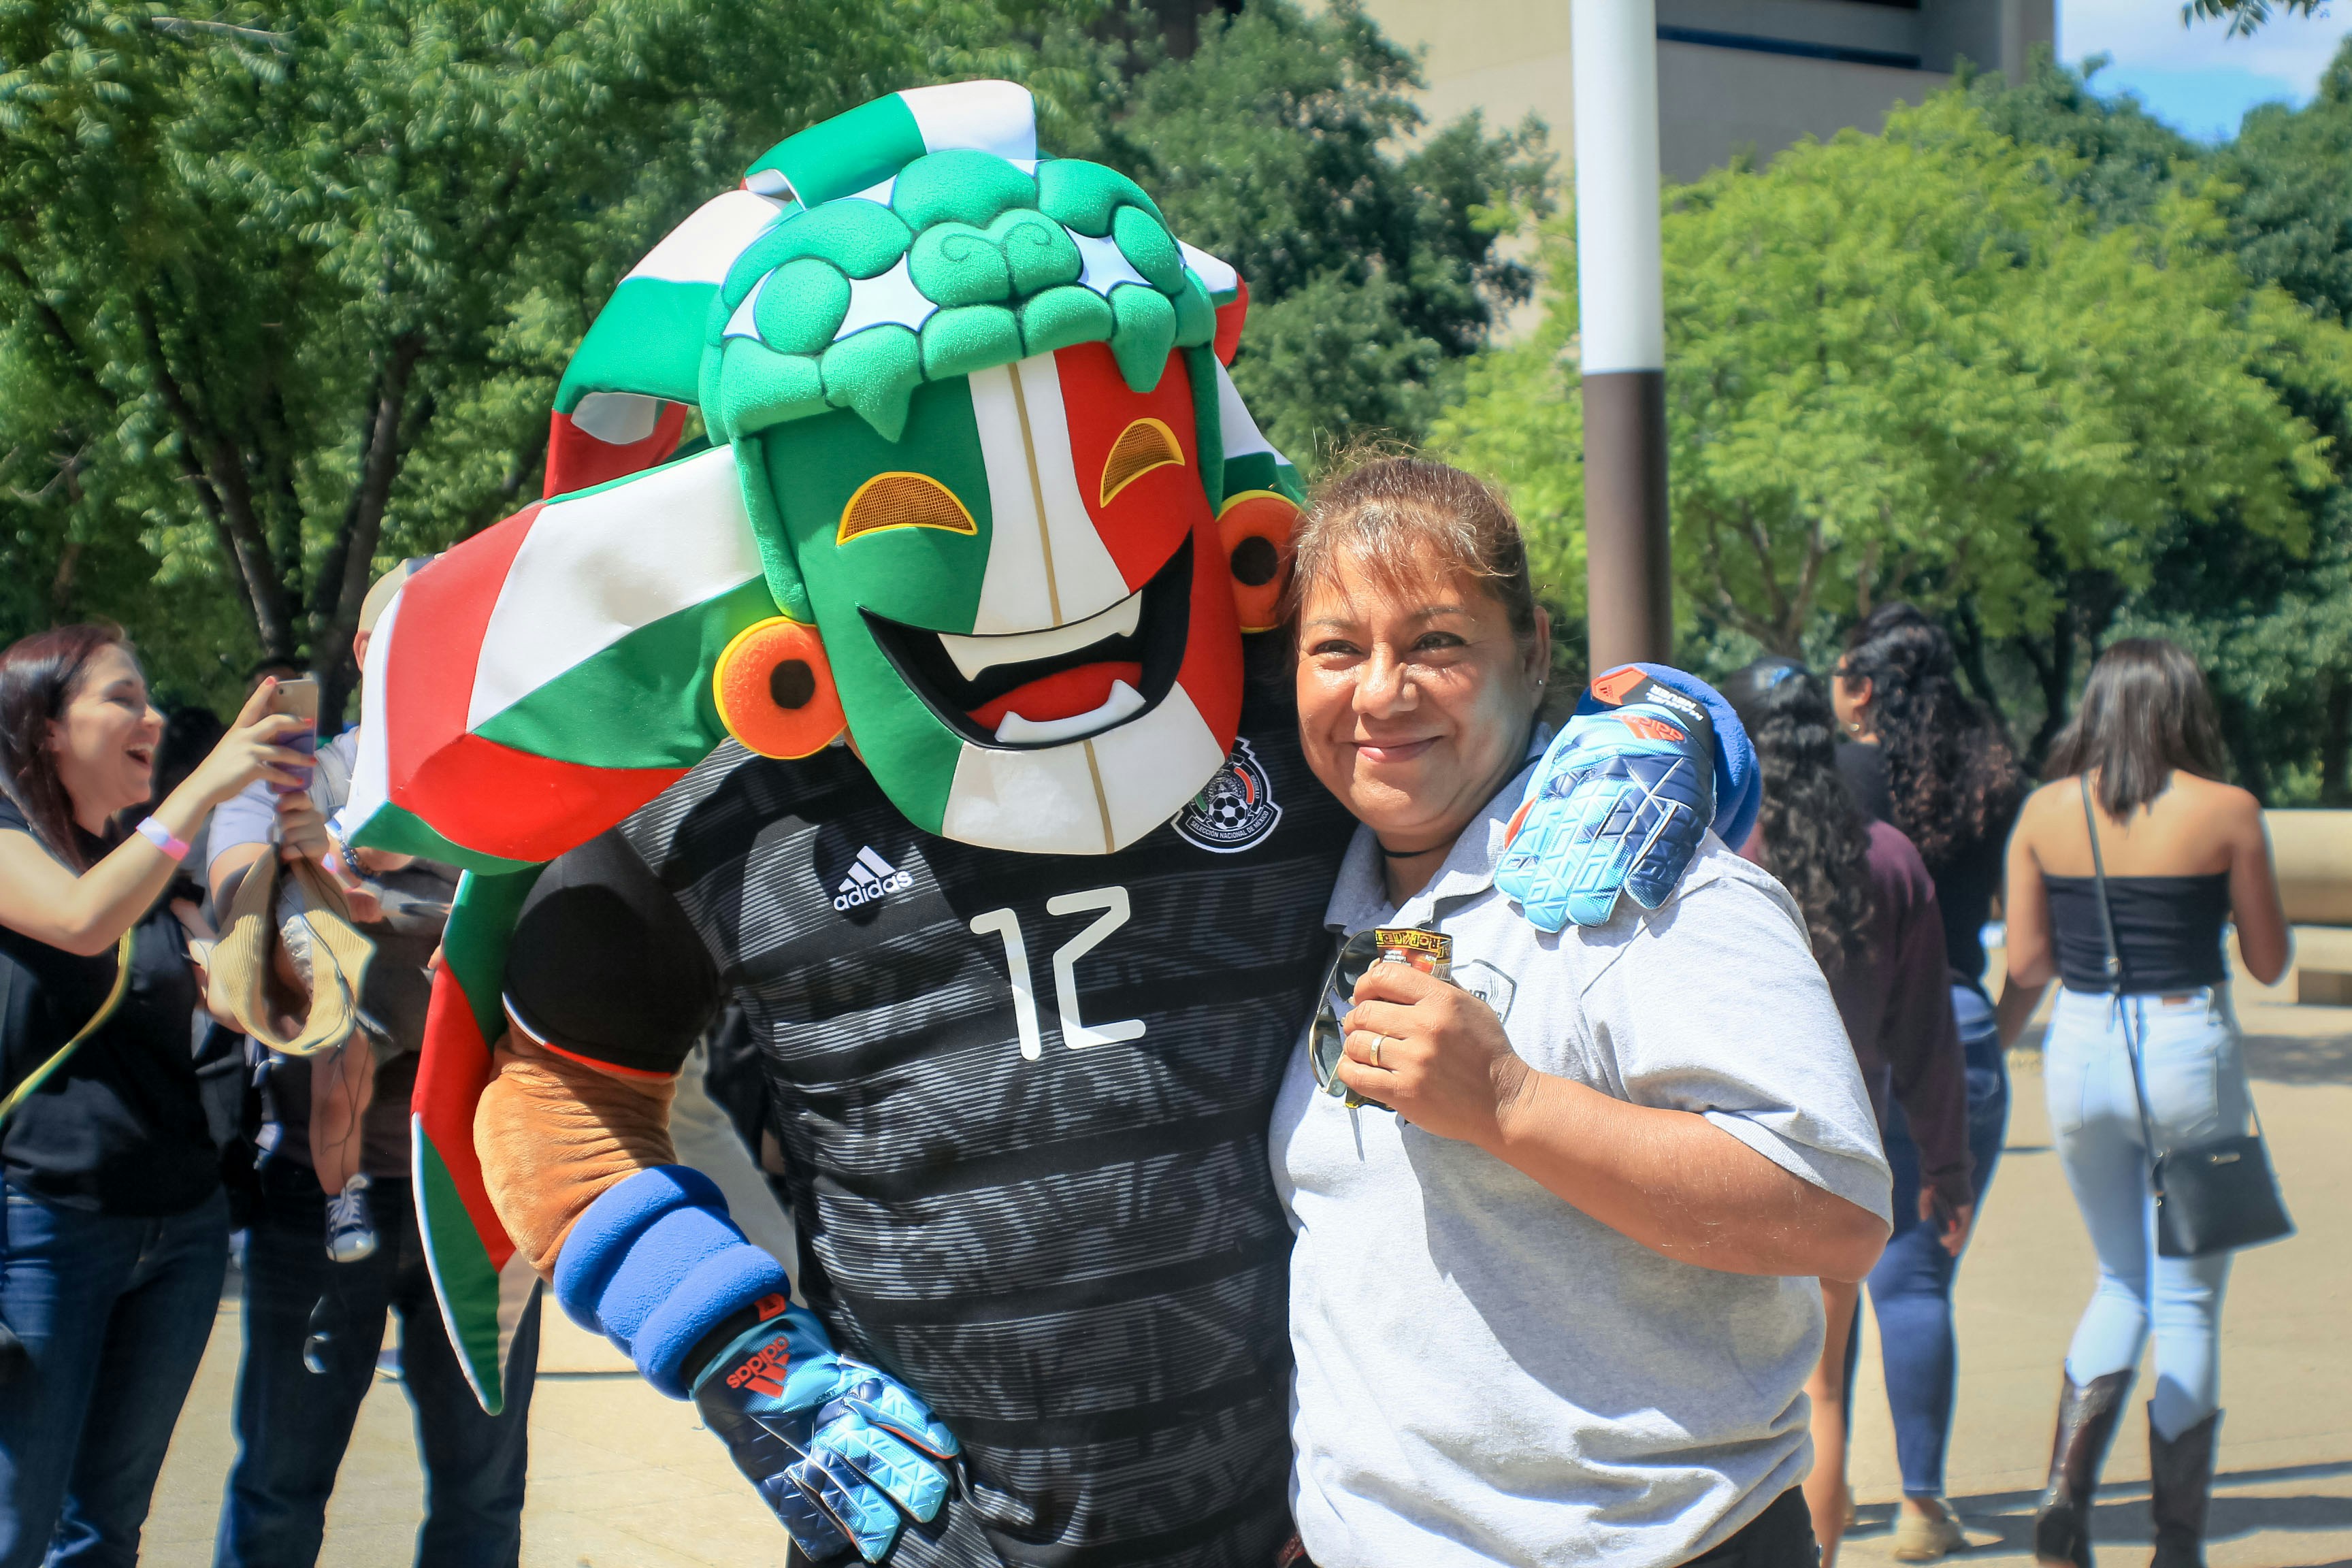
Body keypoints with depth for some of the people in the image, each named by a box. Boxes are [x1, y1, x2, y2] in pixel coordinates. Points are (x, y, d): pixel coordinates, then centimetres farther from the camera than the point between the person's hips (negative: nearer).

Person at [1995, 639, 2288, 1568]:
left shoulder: (2046, 811, 0)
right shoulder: (2226, 812, -8)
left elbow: (2027, 961, 2)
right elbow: (2269, 962, -1)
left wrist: (1995, 1041, 21)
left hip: (2080, 1051, 3)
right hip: (2188, 1053, -3)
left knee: (2121, 1283, 20)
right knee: (2187, 1305, 7)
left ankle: (2065, 1493, 5)